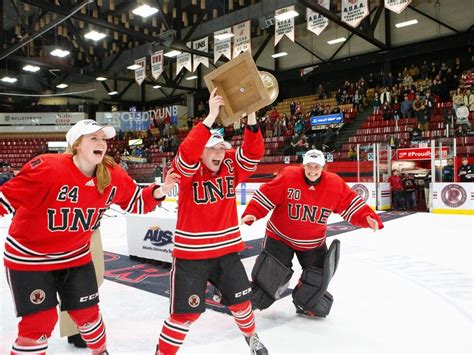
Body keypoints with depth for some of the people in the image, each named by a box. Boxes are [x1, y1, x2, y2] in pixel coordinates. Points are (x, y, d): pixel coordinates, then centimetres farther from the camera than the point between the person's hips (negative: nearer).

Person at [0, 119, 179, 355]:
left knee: (87, 312, 15)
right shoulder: (48, 169, -28)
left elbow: (136, 202, 0)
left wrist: (158, 192, -16)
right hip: (29, 257, -4)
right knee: (39, 321, -3)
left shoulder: (114, 176, -12)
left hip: (76, 255, 5)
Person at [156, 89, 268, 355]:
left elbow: (253, 154, -16)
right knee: (186, 313, 0)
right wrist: (211, 117, -38)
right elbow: (187, 154, -34)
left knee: (241, 301, 18)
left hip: (227, 248, 4)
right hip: (191, 253, -4)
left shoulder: (230, 167, -2)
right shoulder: (188, 171, -13)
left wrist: (251, 118, -30)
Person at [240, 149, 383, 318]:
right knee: (269, 272, 1)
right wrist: (251, 214, -27)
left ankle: (306, 305, 37)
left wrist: (367, 218, -21)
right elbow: (265, 195, -18)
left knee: (317, 277, 8)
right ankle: (249, 301, 27)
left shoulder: (335, 184, -13)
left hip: (314, 242, 3)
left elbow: (351, 204, -7)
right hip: (280, 236, -3)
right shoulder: (288, 177, -21)